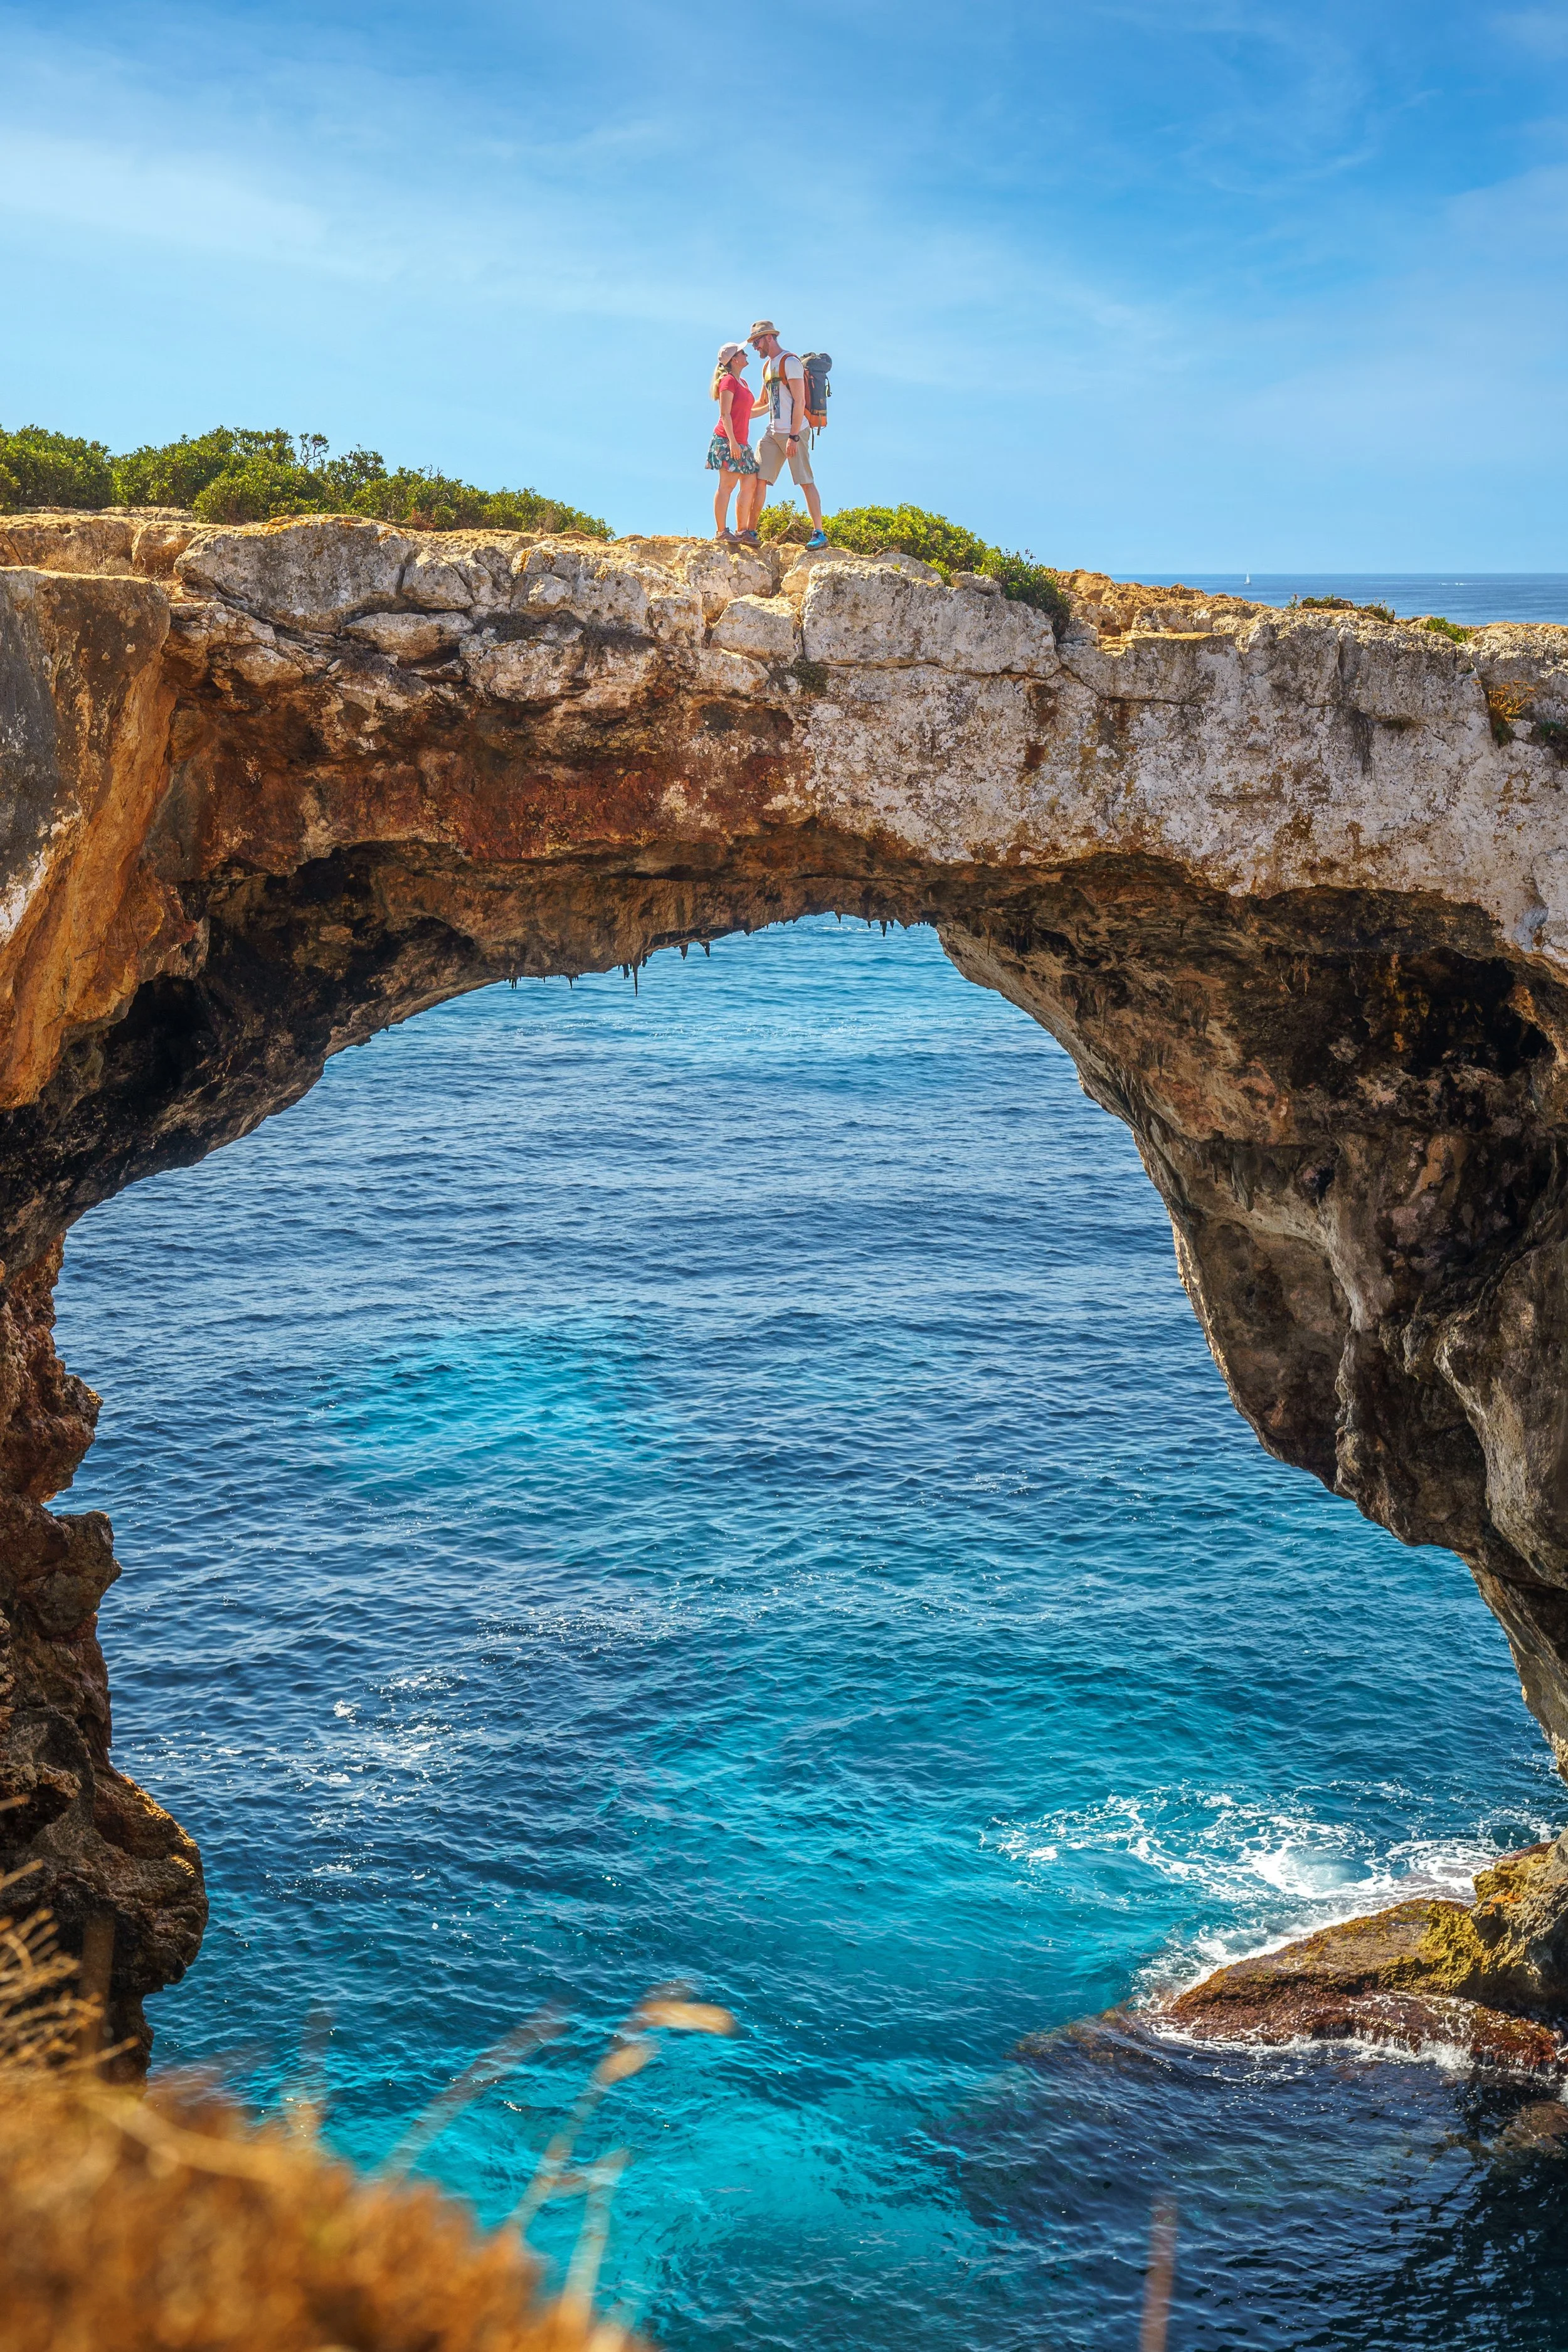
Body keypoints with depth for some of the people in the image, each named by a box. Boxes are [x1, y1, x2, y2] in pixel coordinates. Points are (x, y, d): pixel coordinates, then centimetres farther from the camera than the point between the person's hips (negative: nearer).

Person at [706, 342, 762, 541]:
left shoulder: (743, 382, 20)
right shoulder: (728, 381, -7)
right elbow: (725, 414, -14)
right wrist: (732, 441, -20)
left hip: (741, 443, 9)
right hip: (727, 441, -9)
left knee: (750, 484, 5)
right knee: (727, 484, -11)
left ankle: (741, 531, 7)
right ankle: (721, 531, -11)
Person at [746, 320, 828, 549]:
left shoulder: (790, 362, -8)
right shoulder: (767, 366, 20)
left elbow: (799, 402, -15)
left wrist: (794, 437, -20)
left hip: (793, 431, -9)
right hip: (773, 433, 9)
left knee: (806, 482, -8)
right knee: (758, 479, 0)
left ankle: (819, 534, -7)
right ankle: (750, 531, -1)